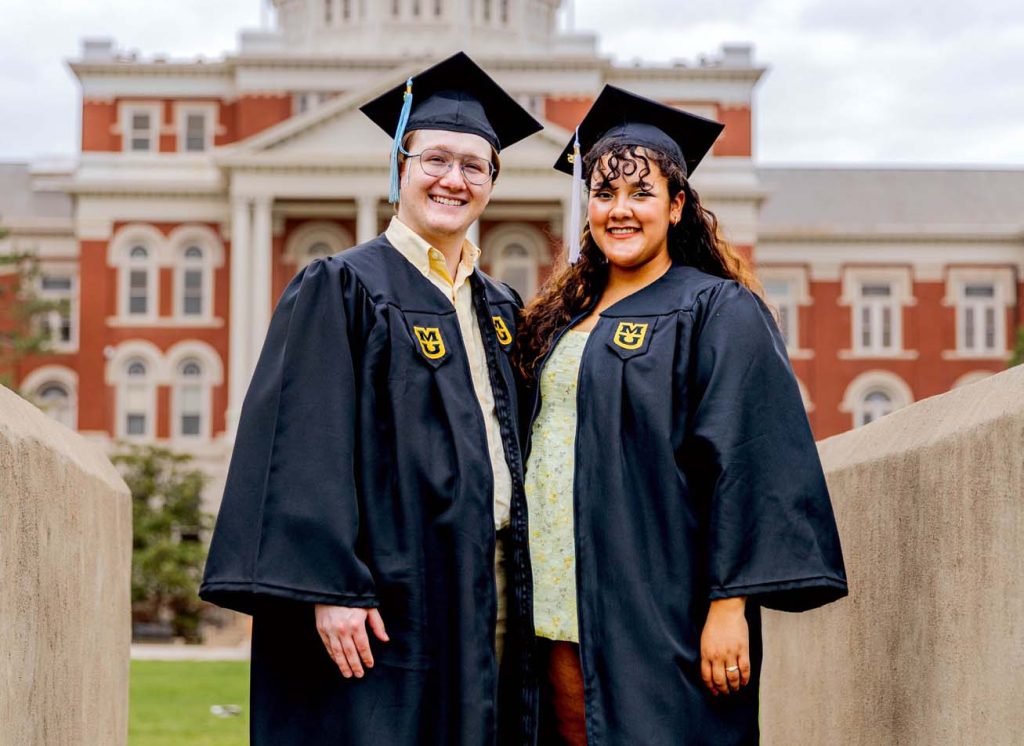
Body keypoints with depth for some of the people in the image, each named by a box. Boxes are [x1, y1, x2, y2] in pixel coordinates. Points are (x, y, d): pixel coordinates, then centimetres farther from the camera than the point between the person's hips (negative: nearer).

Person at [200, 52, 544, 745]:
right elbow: (307, 446, -13)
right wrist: (329, 588, -21)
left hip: (488, 601, 6)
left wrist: (517, 587, 11)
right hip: (389, 602, -6)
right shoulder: (342, 288, -4)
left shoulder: (498, 308, 16)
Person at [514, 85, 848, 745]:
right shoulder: (565, 315, 16)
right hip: (557, 607, 6)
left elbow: (749, 462, -11)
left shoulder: (719, 312, -3)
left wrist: (731, 604, -18)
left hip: (655, 616, -6)